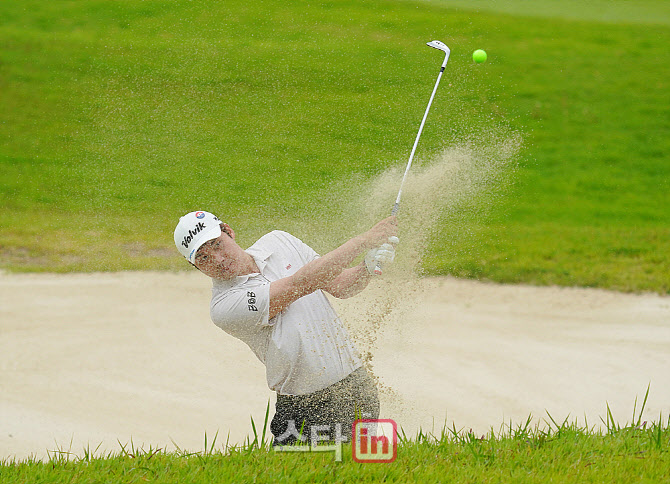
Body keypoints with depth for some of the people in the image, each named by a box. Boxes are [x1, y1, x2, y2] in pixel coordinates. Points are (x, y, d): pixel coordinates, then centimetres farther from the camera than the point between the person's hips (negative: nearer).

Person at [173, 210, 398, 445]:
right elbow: (302, 284, -23)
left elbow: (339, 286, 9)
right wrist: (366, 239, -20)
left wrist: (369, 266, -13)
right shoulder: (225, 306, -17)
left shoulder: (278, 241, 4)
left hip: (356, 384, 4)